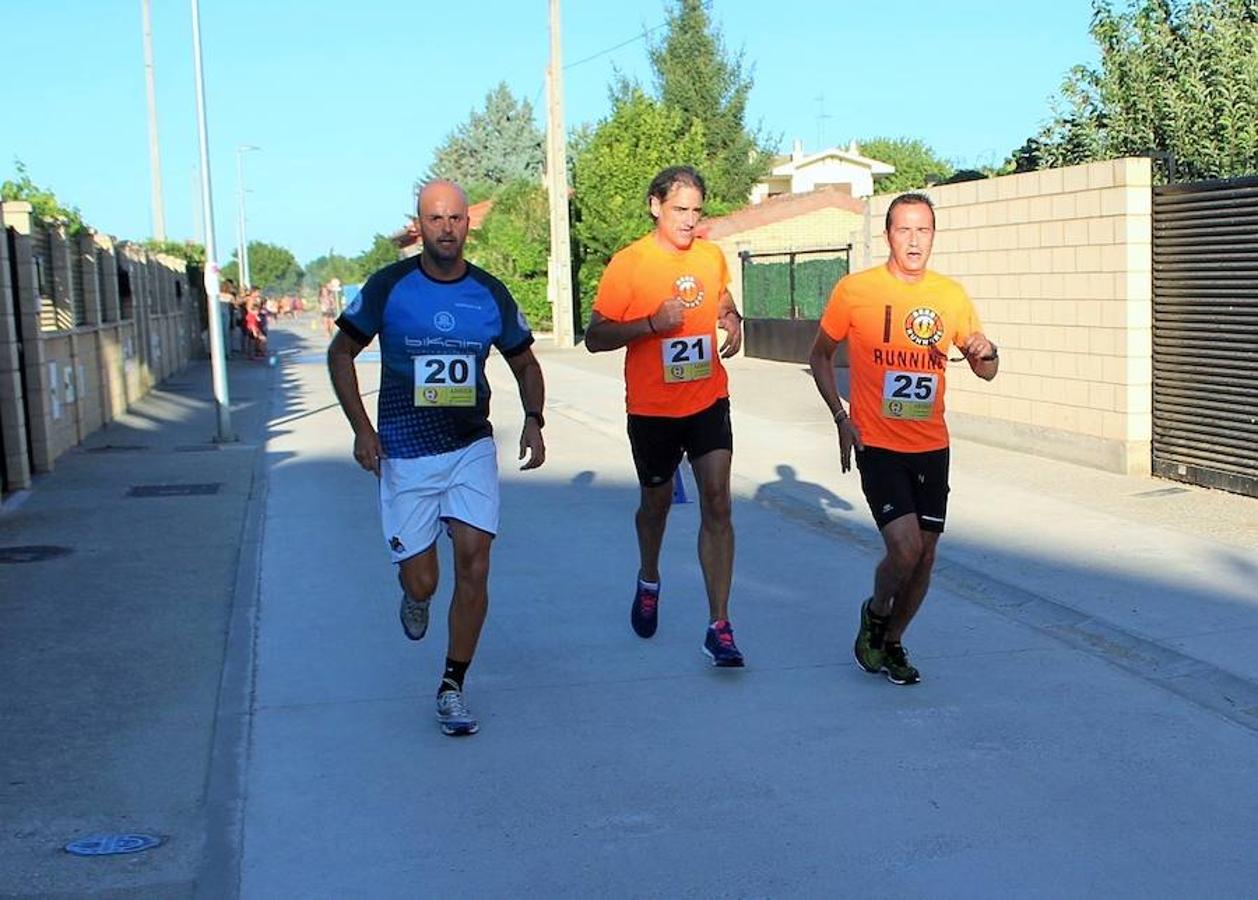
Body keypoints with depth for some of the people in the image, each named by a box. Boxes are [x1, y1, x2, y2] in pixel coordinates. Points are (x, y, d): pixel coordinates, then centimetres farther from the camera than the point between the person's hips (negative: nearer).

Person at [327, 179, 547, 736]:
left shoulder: (491, 294, 2)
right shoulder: (388, 287, -4)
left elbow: (524, 362, 15)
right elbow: (341, 352, 5)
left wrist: (533, 420, -2)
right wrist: (361, 428, -5)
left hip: (472, 447, 2)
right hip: (404, 455, -2)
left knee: (474, 564, -9)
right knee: (422, 582, 0)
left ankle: (453, 687, 7)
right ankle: (413, 595, 40)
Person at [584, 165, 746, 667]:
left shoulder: (712, 257, 3)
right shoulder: (628, 264, -10)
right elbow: (595, 337, -11)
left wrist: (733, 324, -1)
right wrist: (653, 323, -25)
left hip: (708, 402, 2)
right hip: (652, 409, -2)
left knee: (716, 503, -9)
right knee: (656, 502, 16)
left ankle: (719, 627, -6)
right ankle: (649, 582, 47)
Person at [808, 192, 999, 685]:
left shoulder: (951, 295, 4)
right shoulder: (854, 290, -6)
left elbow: (986, 372, 12)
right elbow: (820, 357, 6)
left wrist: (985, 353, -13)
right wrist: (841, 417, -6)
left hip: (932, 448, 4)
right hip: (877, 445, -4)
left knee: (925, 555, 8)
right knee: (904, 548, -16)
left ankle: (892, 641, 30)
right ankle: (874, 613, 15)